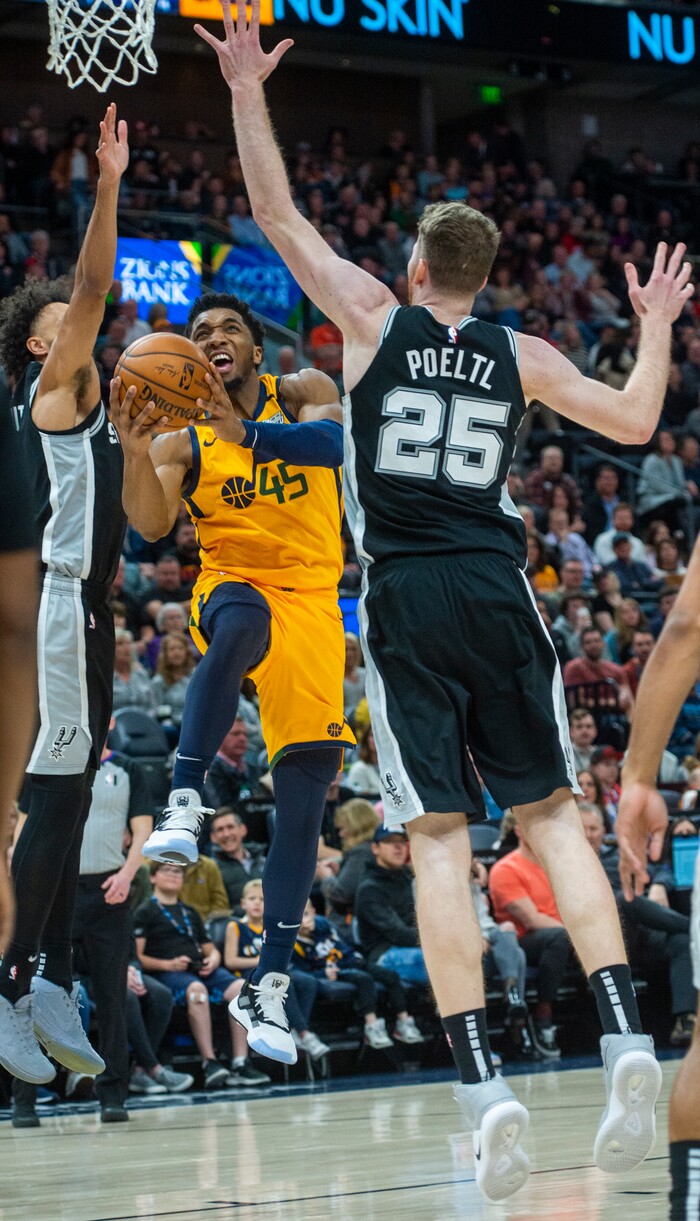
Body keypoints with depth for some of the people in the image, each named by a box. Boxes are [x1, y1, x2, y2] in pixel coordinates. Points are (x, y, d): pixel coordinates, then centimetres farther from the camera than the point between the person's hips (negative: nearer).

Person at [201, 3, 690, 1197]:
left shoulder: (375, 319, 4)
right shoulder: (520, 356, 9)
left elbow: (277, 215, 7)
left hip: (405, 600, -2)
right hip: (495, 592, 2)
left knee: (440, 835, -5)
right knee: (552, 812, 7)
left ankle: (482, 1085, -13)